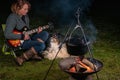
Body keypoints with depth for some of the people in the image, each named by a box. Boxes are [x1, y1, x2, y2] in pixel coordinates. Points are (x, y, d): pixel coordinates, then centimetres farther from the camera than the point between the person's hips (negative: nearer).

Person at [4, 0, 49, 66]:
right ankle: (22, 58, -17)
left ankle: (34, 53, -10)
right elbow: (7, 35, -25)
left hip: (26, 38, 9)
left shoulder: (25, 16, 10)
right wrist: (22, 36, -21)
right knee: (41, 45, -22)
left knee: (45, 34, -2)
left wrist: (36, 31, 0)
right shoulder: (12, 18, -17)